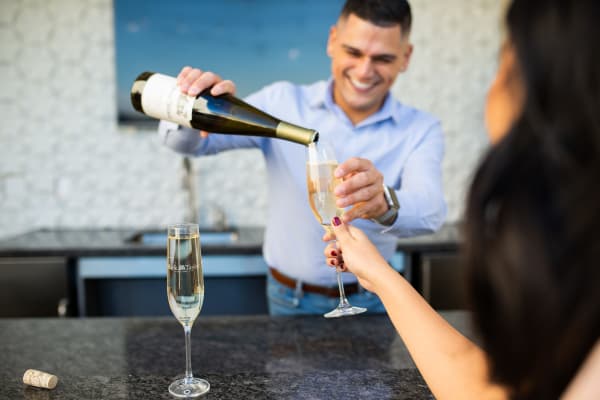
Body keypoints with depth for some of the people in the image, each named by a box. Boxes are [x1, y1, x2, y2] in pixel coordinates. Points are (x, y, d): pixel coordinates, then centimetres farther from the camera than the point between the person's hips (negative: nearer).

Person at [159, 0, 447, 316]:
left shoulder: (420, 130, -6)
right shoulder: (282, 103, -6)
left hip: (370, 300, 0)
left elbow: (430, 211, -25)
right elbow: (188, 143, -8)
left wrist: (385, 204, -47)